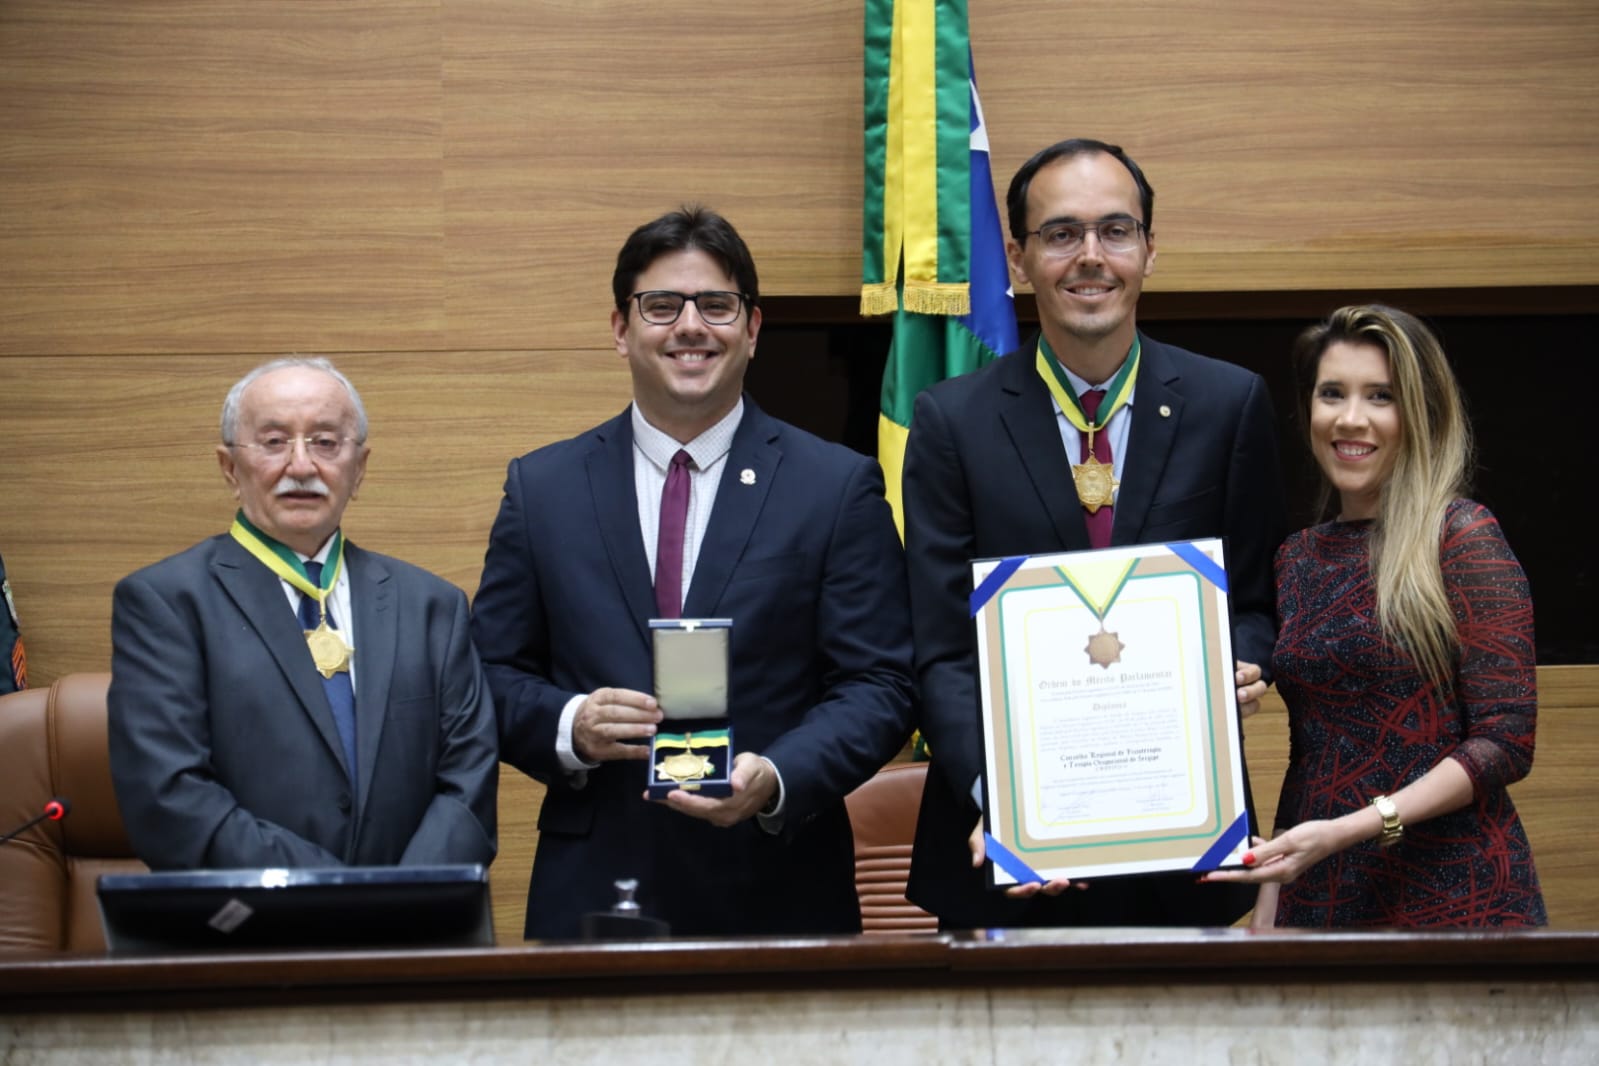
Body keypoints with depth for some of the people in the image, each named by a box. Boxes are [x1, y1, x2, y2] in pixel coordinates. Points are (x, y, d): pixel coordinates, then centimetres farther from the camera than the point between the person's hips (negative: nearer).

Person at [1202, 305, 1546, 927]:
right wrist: (1269, 908, 5)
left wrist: (1353, 828, -20)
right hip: (1318, 899, 5)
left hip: (1449, 897, -5)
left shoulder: (1462, 537, -7)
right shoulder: (1298, 559, 11)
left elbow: (1506, 741, -12)